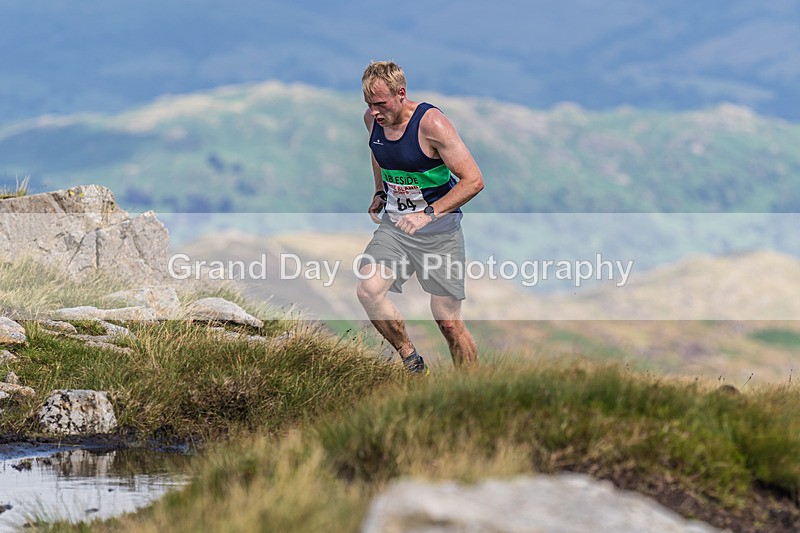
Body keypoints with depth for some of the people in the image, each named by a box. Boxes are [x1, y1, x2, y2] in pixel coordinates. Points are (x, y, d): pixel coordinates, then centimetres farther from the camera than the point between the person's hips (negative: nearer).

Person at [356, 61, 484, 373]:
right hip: (395, 224, 5)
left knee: (448, 321, -5)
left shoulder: (431, 123, -20)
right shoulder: (372, 119, -1)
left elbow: (474, 180, -21)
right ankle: (411, 362, -3)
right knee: (368, 290, -21)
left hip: (439, 229, -5)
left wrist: (428, 214, -26)